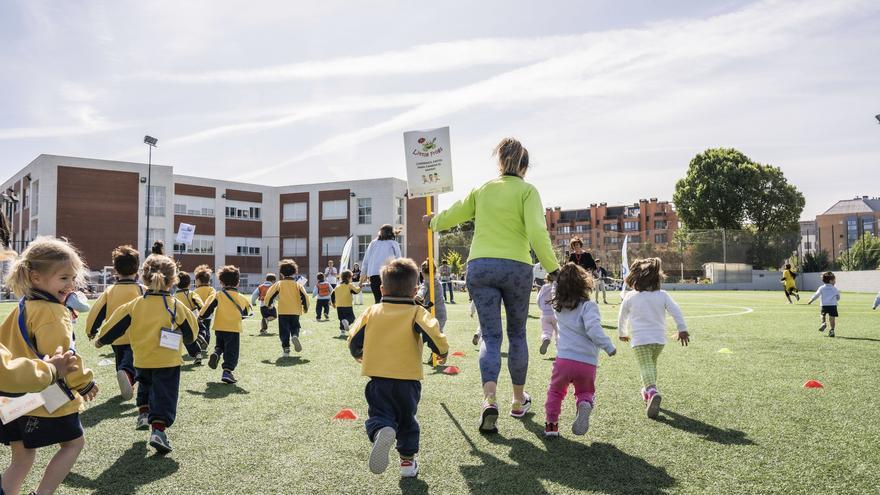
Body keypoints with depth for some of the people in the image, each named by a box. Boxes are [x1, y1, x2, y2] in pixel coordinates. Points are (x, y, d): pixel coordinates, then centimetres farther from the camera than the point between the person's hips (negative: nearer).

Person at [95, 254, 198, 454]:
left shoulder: (135, 305, -4)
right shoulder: (177, 307, -11)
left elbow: (116, 324, 5)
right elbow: (191, 333, -3)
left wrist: (101, 340, 21)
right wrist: (188, 339, 21)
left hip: (142, 361, 4)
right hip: (168, 362, -4)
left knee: (145, 385, 32)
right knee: (164, 395, -1)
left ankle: (143, 414, 31)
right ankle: (158, 429, -13)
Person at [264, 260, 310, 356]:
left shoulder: (279, 284, 1)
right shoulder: (297, 284, 3)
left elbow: (270, 294, 0)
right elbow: (304, 296, -2)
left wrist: (268, 304, 20)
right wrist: (305, 308, 12)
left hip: (282, 312, -1)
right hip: (295, 312, 1)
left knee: (284, 331, 7)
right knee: (295, 327, 17)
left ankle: (286, 349, 1)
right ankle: (295, 336, -16)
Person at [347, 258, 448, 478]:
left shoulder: (372, 312, 5)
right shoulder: (417, 313, -2)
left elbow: (353, 340, 5)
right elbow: (434, 335, -16)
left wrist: (359, 355, 27)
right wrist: (442, 351, 4)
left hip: (378, 379, 0)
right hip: (408, 379, 0)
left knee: (379, 415, 2)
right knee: (407, 419, 20)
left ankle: (382, 431, -32)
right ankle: (407, 460, 22)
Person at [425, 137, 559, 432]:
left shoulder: (482, 190, 13)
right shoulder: (527, 190, 2)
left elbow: (448, 217, 22)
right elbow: (537, 233, -11)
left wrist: (432, 222, 43)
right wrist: (554, 269, -7)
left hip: (479, 266, 2)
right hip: (516, 267, -2)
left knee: (490, 335, 3)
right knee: (517, 334, 13)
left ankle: (489, 399, -18)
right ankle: (519, 401, 26)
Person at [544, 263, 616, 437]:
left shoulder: (558, 306, 9)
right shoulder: (588, 306, -7)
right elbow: (593, 329, -20)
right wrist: (609, 346, -12)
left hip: (564, 359, 2)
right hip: (588, 363, -2)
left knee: (555, 391, 23)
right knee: (585, 392, 19)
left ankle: (551, 423, 13)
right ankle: (585, 404, -12)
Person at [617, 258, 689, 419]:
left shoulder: (630, 297, 1)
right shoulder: (663, 295, 4)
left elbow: (622, 317, 13)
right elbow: (676, 311, -1)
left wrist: (622, 333, 29)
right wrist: (682, 329, 7)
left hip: (640, 339, -3)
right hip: (659, 339, 3)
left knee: (646, 367, -10)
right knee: (652, 365, 25)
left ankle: (652, 391, -36)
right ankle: (647, 390, 36)